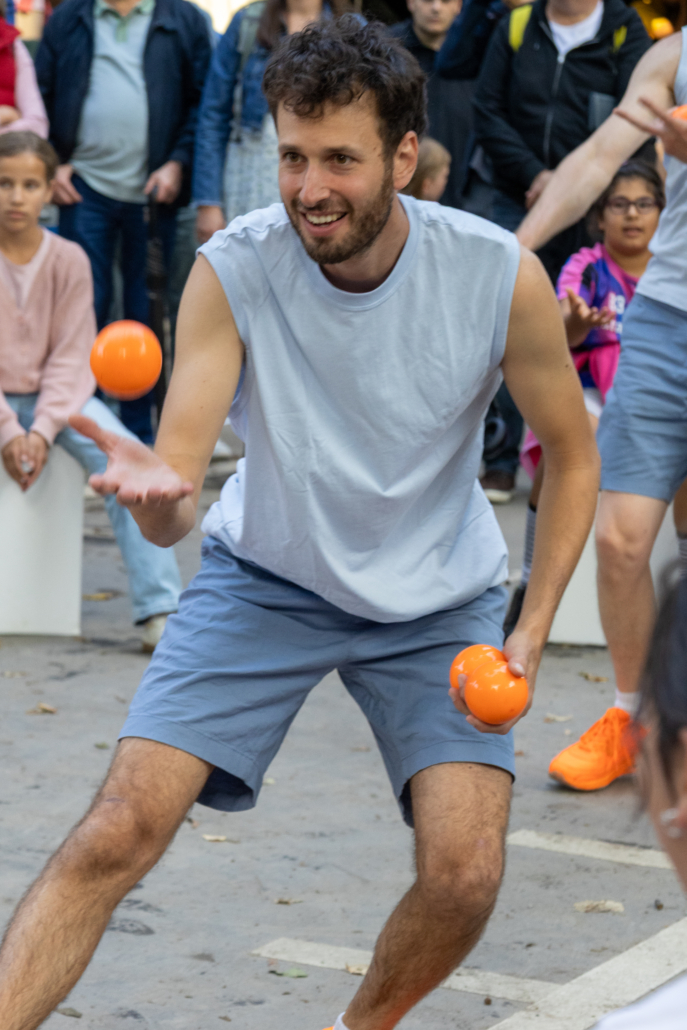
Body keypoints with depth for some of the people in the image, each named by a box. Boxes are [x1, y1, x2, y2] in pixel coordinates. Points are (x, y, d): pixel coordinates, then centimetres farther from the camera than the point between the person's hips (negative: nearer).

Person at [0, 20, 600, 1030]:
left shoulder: (501, 275, -20)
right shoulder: (231, 271, -21)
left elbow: (572, 455, -3)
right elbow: (177, 492, -24)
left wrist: (531, 632, -12)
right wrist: (158, 493, -48)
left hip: (439, 602, 1)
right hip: (267, 578, 0)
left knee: (464, 876, -14)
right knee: (116, 835, -16)